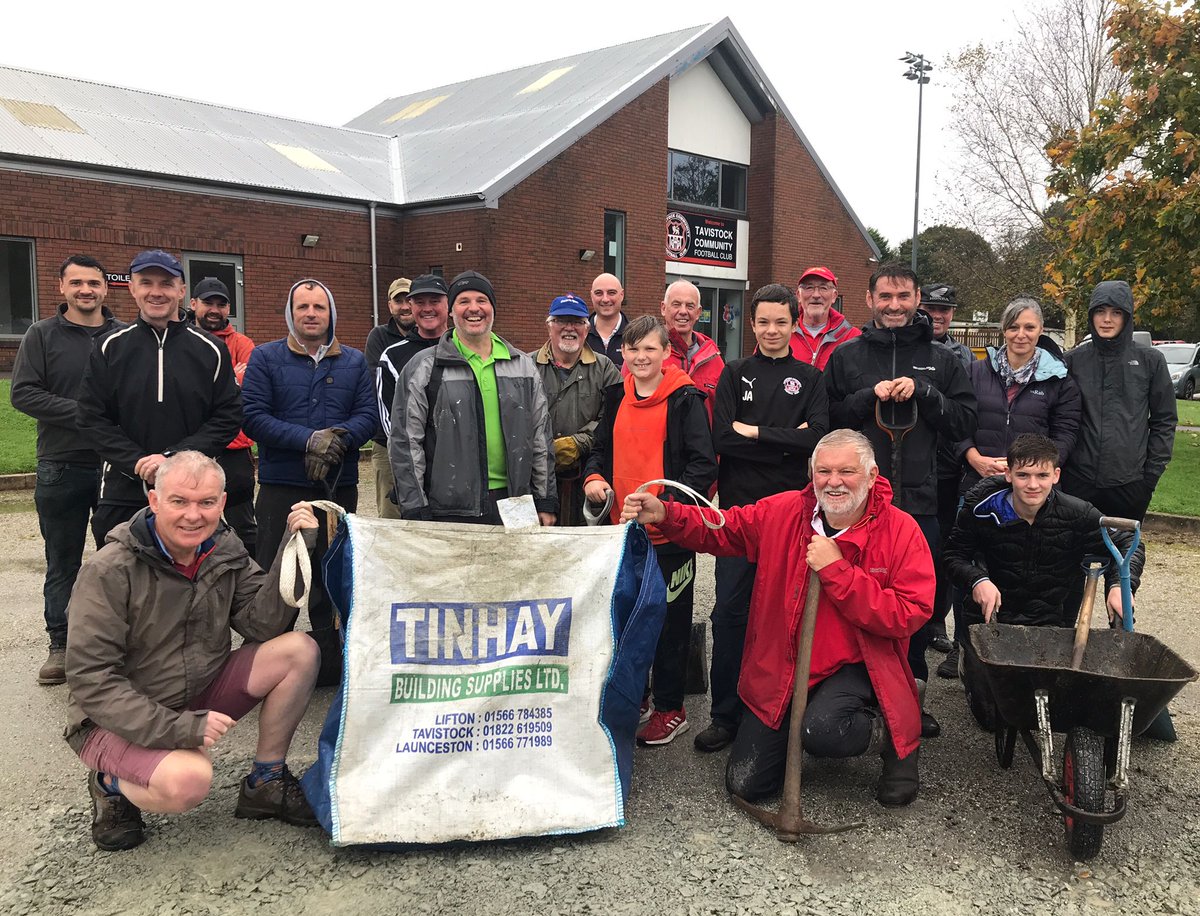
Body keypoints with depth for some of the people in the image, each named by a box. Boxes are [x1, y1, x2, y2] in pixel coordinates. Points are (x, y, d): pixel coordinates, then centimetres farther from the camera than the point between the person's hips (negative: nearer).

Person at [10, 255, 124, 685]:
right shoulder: (42, 335, 2)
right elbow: (22, 392, -6)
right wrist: (82, 413, -15)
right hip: (61, 468, 0)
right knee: (62, 562, 9)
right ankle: (61, 645, 20)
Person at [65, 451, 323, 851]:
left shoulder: (225, 550, -2)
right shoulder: (109, 571, -21)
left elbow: (262, 624, -10)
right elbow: (90, 679, -22)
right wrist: (177, 728, -30)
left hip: (199, 698, 6)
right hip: (118, 718, -6)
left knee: (299, 651, -13)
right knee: (189, 781, -36)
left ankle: (265, 784, 2)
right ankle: (112, 785, 1)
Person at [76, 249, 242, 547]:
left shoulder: (210, 350, 2)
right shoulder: (110, 348, 5)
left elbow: (228, 417, -2)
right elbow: (91, 418, 2)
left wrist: (174, 458, -14)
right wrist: (137, 462, -12)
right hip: (123, 492, 1)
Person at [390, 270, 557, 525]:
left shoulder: (523, 366, 13)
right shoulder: (424, 368, 1)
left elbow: (540, 437, 16)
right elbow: (406, 442, -1)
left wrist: (545, 501, 12)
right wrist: (415, 512, -6)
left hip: (511, 502, 3)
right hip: (448, 509, -3)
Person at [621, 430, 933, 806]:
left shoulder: (901, 531, -12)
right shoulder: (784, 511, -4)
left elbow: (909, 615, -19)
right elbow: (721, 529, 4)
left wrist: (836, 571, -23)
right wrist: (663, 515, -14)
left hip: (854, 666, -3)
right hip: (782, 663, 4)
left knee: (821, 730, -36)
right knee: (744, 785, 3)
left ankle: (893, 736, -2)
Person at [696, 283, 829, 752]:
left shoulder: (810, 378, 9)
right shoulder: (735, 374, 9)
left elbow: (817, 437, -8)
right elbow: (722, 437, -5)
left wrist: (755, 433, -9)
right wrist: (787, 441, -8)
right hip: (740, 506, 0)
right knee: (729, 611, 0)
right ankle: (725, 715, 9)